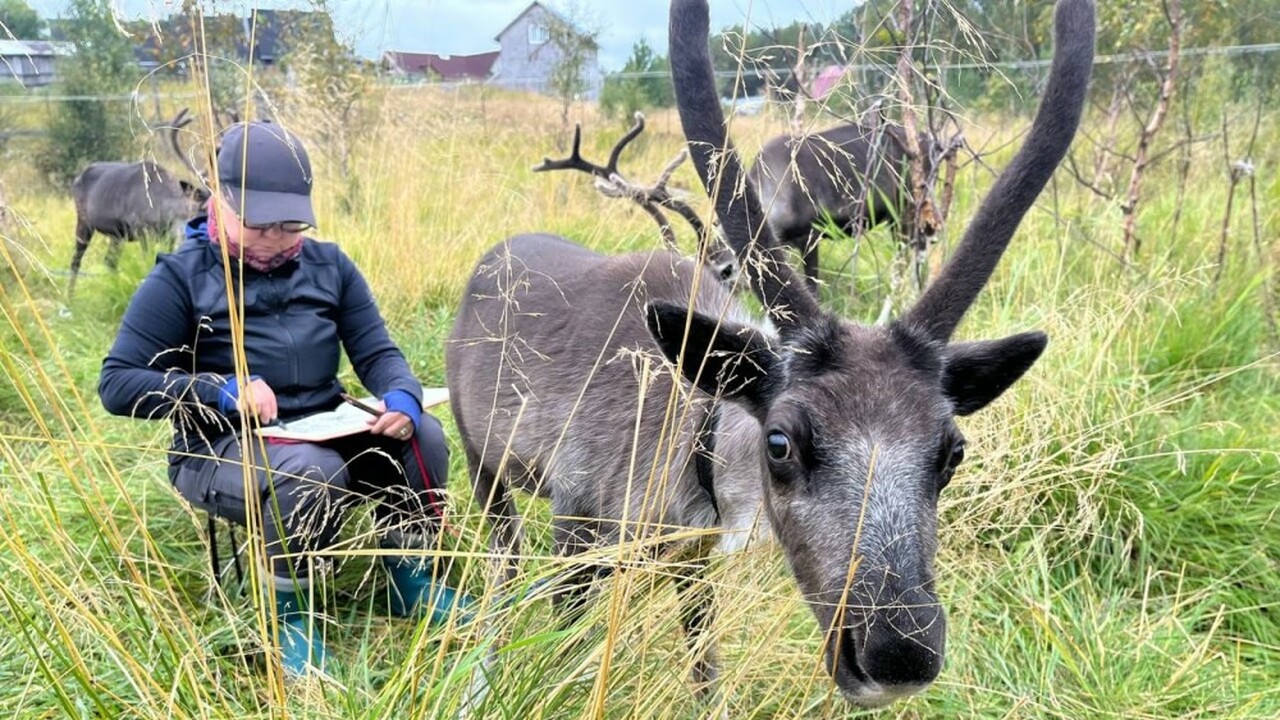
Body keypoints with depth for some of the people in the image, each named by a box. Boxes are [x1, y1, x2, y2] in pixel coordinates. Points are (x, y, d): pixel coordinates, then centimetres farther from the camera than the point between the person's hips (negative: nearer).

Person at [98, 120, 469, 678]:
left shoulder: (328, 265, 6)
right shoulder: (181, 277, -8)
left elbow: (377, 352, 2)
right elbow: (117, 384, -11)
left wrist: (402, 397, -22)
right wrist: (223, 391, -24)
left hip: (325, 435, 5)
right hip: (221, 451, -4)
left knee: (421, 434, -22)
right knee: (314, 470, -36)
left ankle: (412, 579, 0)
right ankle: (289, 611, -11)